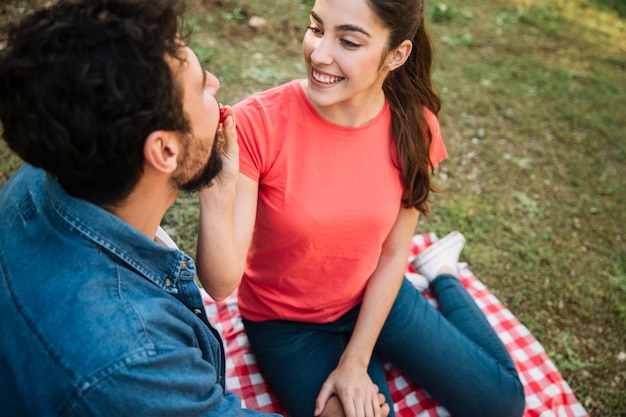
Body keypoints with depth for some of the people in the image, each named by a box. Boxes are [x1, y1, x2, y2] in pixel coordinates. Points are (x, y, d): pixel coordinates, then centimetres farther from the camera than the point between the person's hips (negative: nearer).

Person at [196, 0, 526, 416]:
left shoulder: (413, 126, -17)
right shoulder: (258, 123, -28)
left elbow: (393, 254, -7)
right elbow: (221, 284, -30)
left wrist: (355, 362, -9)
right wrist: (212, 192, -49)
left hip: (373, 298, 3)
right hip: (285, 320, -2)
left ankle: (440, 274, 28)